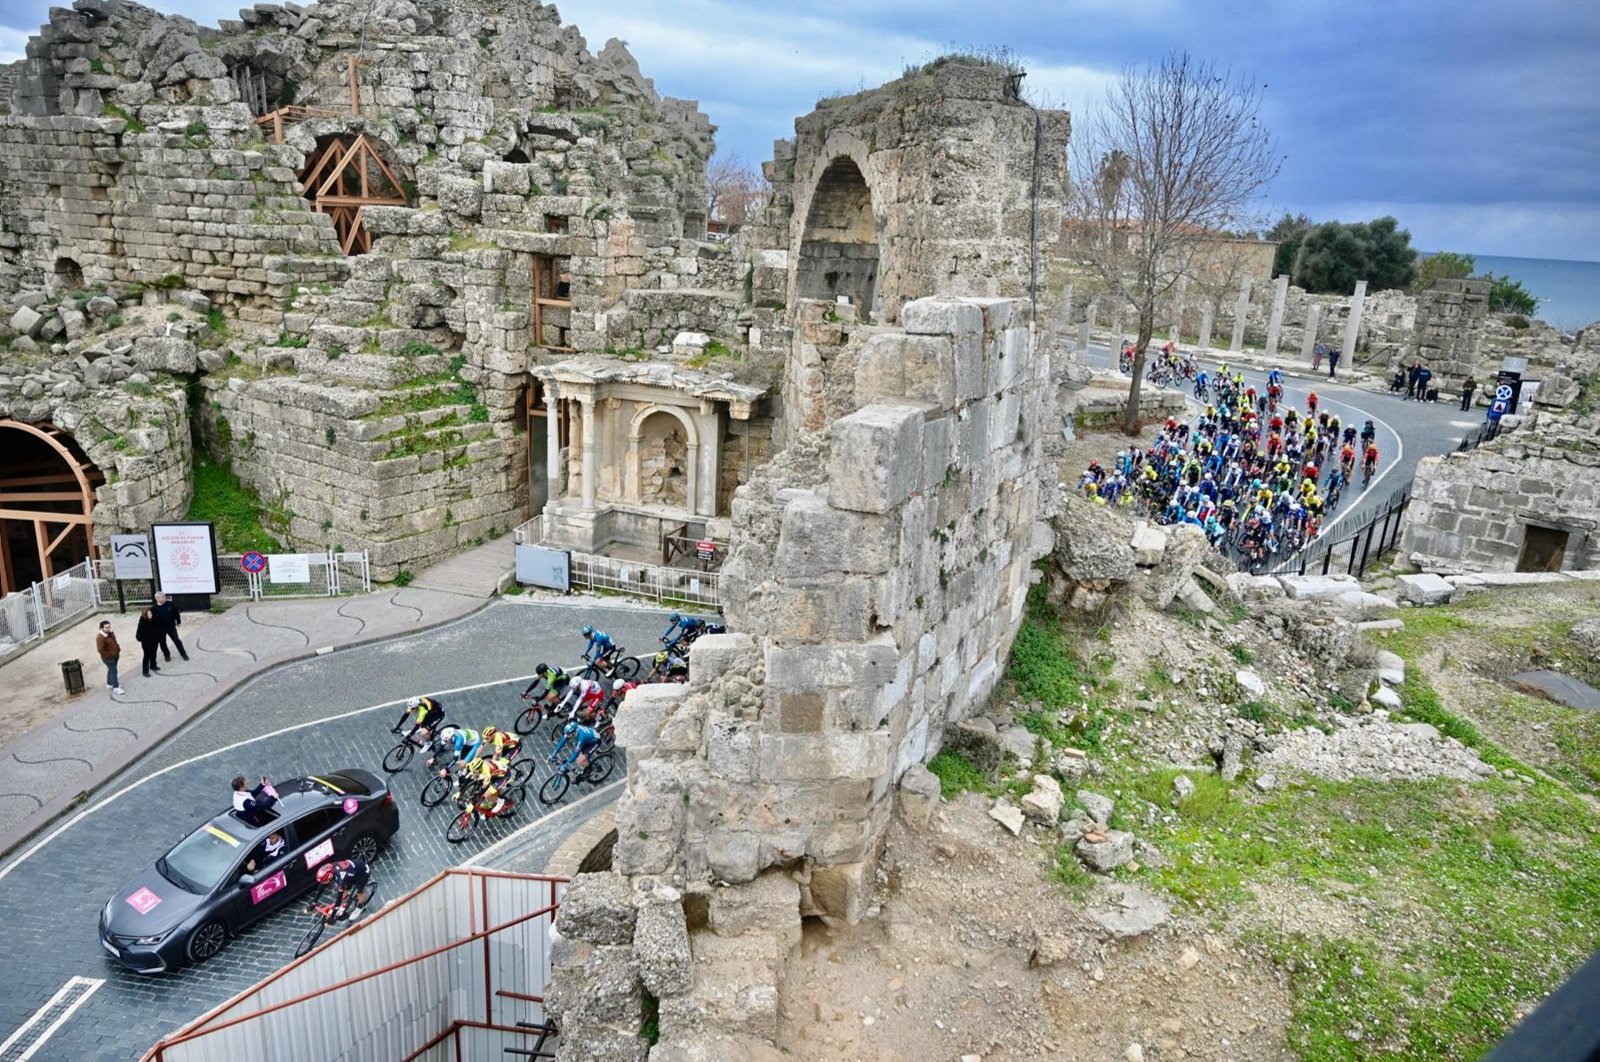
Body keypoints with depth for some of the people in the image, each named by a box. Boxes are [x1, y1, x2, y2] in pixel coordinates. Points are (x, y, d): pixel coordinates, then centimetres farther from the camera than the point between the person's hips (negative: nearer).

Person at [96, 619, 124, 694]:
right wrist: (110, 654, -20)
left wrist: (118, 650, 9)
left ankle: (109, 684, 39)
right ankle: (116, 687, 4)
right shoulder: (100, 638, -26)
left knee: (111, 670, 22)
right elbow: (100, 650, -26)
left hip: (115, 656, 9)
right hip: (108, 658, -9)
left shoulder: (111, 633, 1)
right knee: (113, 671, -4)